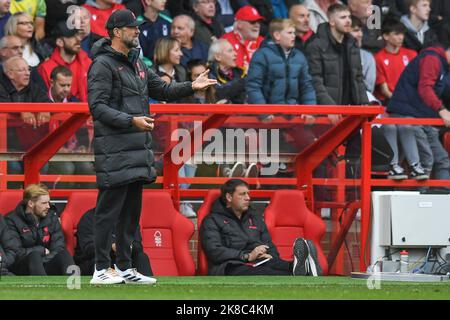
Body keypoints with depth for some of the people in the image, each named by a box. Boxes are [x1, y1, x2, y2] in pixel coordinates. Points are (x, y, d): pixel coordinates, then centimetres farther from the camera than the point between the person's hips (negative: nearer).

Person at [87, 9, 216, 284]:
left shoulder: (136, 63, 18)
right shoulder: (103, 65, -10)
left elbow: (161, 89, 24)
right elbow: (98, 107, -17)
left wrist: (191, 87, 10)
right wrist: (131, 120, -25)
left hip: (139, 149, 9)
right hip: (114, 148, -9)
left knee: (131, 210, 13)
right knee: (109, 209, -7)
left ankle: (124, 267, 19)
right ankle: (102, 269, -4)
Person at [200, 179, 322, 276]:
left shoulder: (255, 218, 30)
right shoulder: (213, 221, 11)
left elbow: (270, 246, 27)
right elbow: (215, 252, -5)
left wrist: (271, 257, -1)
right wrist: (247, 256, -16)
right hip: (233, 267, -5)